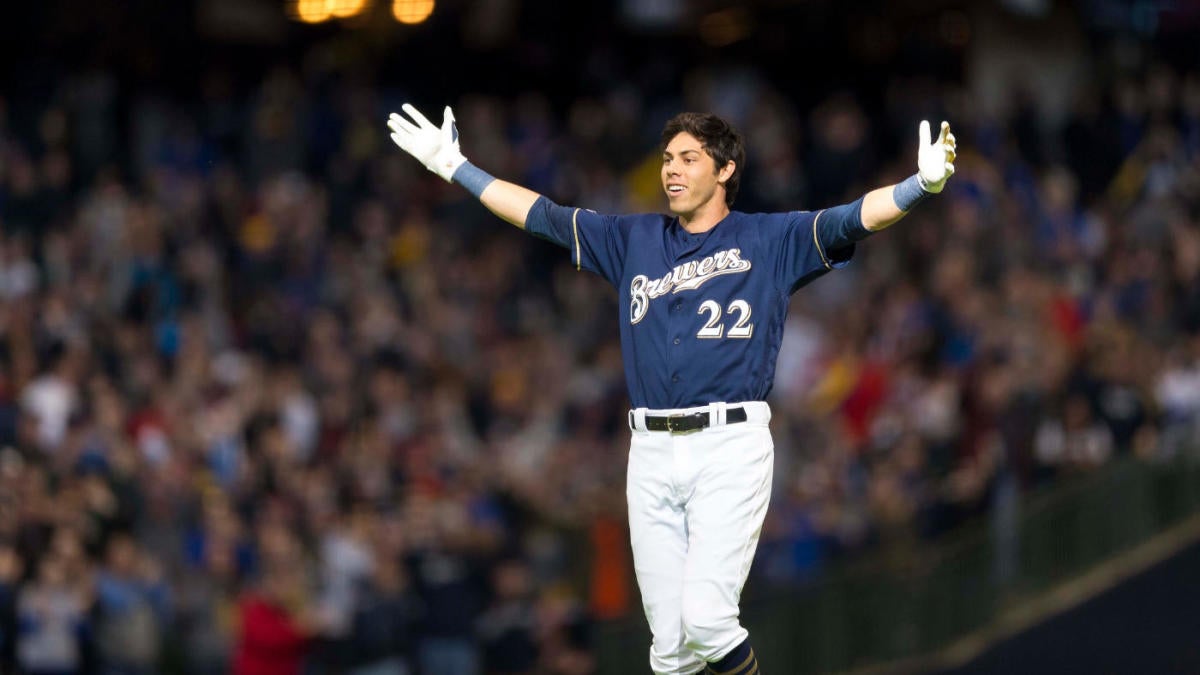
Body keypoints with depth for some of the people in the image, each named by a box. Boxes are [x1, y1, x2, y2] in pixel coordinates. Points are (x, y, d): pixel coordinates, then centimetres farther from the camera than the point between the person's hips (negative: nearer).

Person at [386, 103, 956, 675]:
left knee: (705, 618, -17)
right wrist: (453, 167, 20)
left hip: (730, 447, -4)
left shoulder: (770, 240, 5)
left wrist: (923, 183, -25)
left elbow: (854, 219, -8)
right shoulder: (633, 240, 17)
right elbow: (539, 215, 21)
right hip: (652, 452, 4)